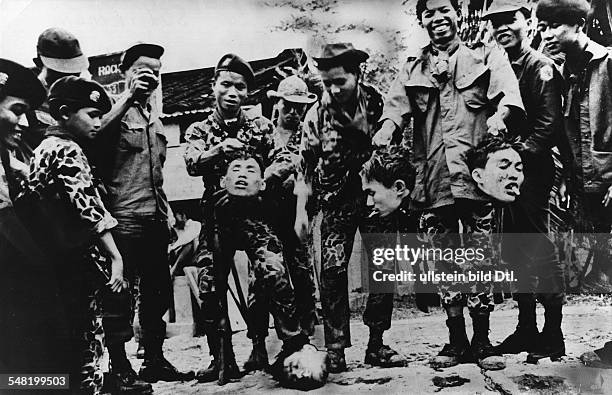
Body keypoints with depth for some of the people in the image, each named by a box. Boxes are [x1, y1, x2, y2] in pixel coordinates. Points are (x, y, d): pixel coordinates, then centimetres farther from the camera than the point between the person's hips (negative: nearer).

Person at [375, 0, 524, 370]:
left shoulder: (486, 57, 10)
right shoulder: (413, 68, 16)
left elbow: (510, 94, -6)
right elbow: (396, 106, 2)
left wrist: (499, 115, -29)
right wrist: (384, 133, -19)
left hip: (475, 174, -2)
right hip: (433, 179, 2)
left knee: (479, 260, 1)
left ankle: (482, 339, 17)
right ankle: (456, 340, 21)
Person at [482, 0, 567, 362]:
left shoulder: (540, 66, -5)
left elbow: (550, 122, -13)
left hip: (533, 170, -7)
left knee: (539, 247, -6)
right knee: (516, 248, 10)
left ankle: (553, 334, 5)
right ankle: (527, 329, 20)